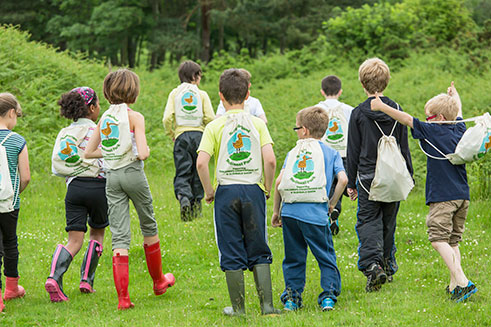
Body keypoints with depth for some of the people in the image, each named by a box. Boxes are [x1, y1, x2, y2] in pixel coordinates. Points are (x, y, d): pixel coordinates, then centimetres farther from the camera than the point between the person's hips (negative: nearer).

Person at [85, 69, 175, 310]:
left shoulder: (105, 119, 9)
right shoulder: (135, 117, -8)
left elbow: (89, 152, 12)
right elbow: (142, 153, -17)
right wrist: (145, 151, 5)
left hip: (111, 177, 4)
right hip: (133, 173, -4)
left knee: (119, 236, -1)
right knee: (149, 227, 18)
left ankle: (122, 297, -10)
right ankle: (158, 281, 34)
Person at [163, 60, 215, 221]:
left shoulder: (175, 93, 4)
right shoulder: (202, 94, 1)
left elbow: (167, 118, -5)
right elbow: (210, 118, -6)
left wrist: (171, 133, 12)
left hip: (181, 136, 0)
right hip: (199, 135, 0)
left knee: (182, 172, -2)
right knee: (198, 171, 11)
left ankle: (183, 196, -29)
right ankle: (196, 205, 13)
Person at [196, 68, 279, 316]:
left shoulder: (215, 127, -2)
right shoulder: (257, 124, 1)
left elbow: (201, 163, -13)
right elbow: (270, 160, -10)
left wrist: (208, 191, 1)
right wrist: (267, 188, 5)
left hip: (226, 191, -1)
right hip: (253, 190, 1)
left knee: (231, 252, 6)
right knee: (258, 251, 8)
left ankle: (238, 307, 9)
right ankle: (267, 304, 2)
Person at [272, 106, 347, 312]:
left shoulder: (293, 153, 12)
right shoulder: (330, 152, 9)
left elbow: (279, 181, 4)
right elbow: (342, 179, -4)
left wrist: (276, 210, 12)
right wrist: (332, 204, 8)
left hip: (290, 210, 2)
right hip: (316, 213, -2)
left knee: (294, 258, 13)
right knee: (326, 257, 6)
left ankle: (291, 297, 12)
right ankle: (329, 295, -3)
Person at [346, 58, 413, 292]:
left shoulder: (358, 114, -7)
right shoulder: (396, 111, 0)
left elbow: (353, 152, -2)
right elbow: (404, 148, 6)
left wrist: (351, 182, 5)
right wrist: (408, 176, 15)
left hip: (368, 177, -3)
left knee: (368, 221, -1)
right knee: (388, 222, 16)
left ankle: (372, 264, -22)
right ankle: (388, 266, 23)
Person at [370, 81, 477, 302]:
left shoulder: (432, 132, -8)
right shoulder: (459, 131, 11)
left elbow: (406, 119, -10)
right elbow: (458, 114, 32)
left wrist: (382, 107, -3)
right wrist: (454, 96, 52)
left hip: (443, 197, -7)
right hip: (462, 196, 7)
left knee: (439, 239, -9)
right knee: (453, 241, 13)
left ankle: (462, 282, -22)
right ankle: (454, 285, 11)